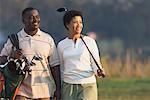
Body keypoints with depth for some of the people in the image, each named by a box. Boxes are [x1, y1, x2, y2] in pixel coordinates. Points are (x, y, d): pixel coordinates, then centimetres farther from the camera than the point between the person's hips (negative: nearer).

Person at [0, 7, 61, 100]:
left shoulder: (48, 39, 9)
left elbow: (54, 65, 9)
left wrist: (58, 88, 5)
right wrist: (11, 56, -16)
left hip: (43, 89, 1)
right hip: (21, 89, -1)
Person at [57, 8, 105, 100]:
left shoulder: (90, 42, 2)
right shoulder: (61, 45, 8)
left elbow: (95, 64, 2)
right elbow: (61, 68, 15)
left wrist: (99, 71, -20)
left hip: (87, 85, -2)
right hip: (68, 86, 2)